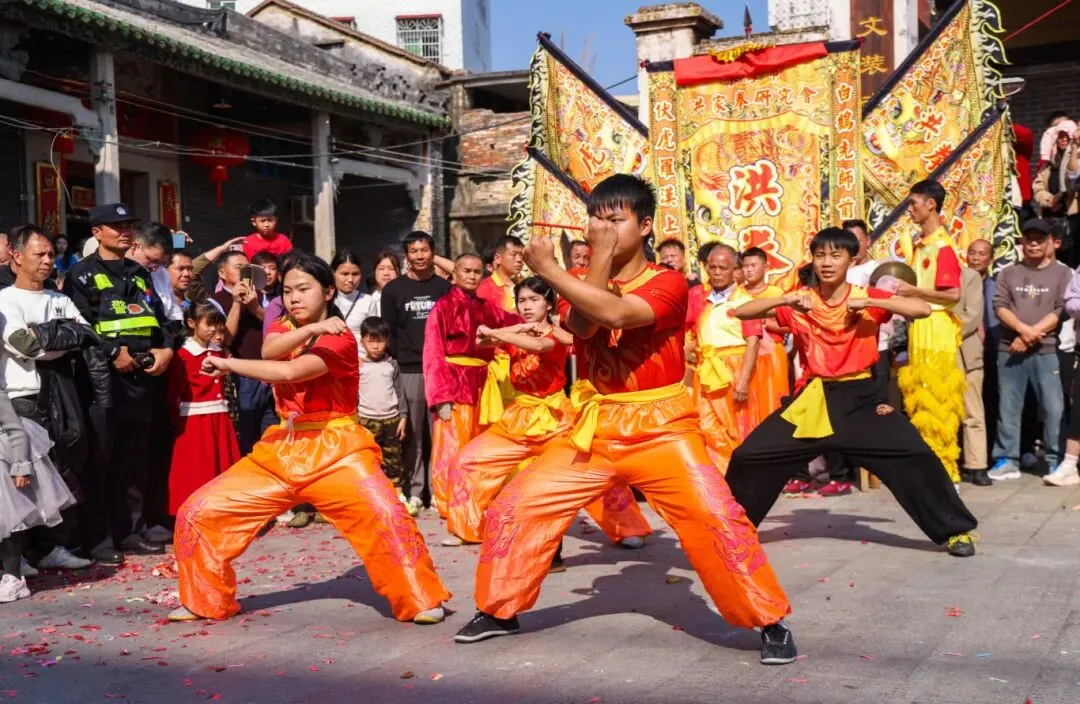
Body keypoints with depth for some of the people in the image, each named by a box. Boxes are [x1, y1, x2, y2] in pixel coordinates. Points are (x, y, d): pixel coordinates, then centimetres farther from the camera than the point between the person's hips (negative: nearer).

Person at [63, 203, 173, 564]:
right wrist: (114, 353, -18)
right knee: (99, 462, -4)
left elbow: (159, 317, 19)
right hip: (102, 376, -6)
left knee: (135, 461, 11)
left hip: (142, 375, 6)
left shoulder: (140, 274, 20)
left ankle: (128, 531, 20)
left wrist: (165, 349, 1)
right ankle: (99, 539, 2)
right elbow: (79, 324, -11)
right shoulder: (82, 274, 0)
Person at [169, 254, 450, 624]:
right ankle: (207, 602, 20)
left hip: (335, 448, -6)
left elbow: (290, 371, -26)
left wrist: (227, 364, -16)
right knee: (199, 512, 1)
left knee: (386, 516, -29)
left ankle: (422, 601, -10)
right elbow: (270, 351, -15)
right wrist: (311, 329, -31)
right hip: (282, 448, 6)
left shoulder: (340, 338, -11)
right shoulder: (283, 327, 10)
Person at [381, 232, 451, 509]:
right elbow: (388, 332, 7)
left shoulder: (445, 288, 10)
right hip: (407, 372, 0)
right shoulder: (393, 289, 8)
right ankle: (412, 491, 8)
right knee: (411, 436, 2)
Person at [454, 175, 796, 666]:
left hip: (660, 427, -4)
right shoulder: (582, 283, 7)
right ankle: (498, 611, 21)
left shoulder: (668, 283, -8)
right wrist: (601, 255, -16)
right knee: (513, 508, 1)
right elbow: (582, 325, -16)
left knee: (716, 518, -20)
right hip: (595, 427, 5)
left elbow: (617, 313, -28)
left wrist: (548, 269, -25)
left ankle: (770, 622, -2)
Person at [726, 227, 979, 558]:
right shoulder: (800, 301, 0)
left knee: (915, 454, -15)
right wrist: (785, 300, -21)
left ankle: (956, 530, 6)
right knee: (748, 457, -4)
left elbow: (922, 309, -16)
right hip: (812, 399, 2)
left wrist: (868, 302, -25)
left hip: (858, 397, -1)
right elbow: (741, 312, -6)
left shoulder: (867, 298, -3)